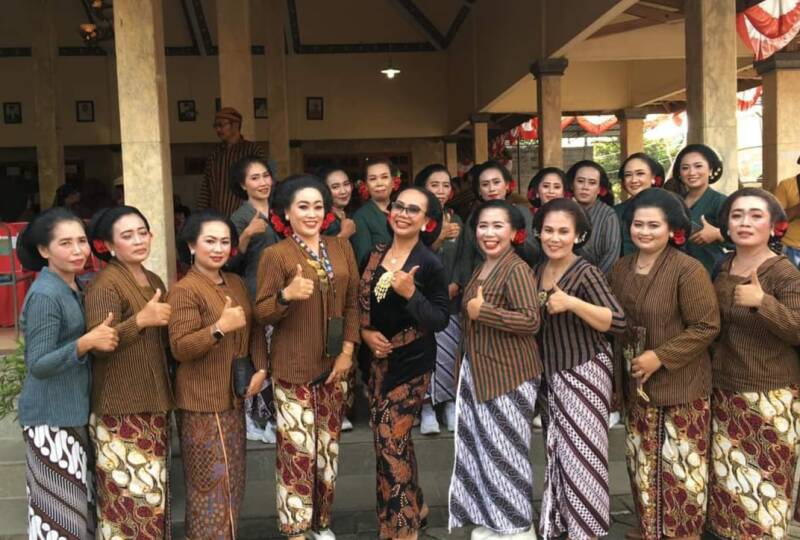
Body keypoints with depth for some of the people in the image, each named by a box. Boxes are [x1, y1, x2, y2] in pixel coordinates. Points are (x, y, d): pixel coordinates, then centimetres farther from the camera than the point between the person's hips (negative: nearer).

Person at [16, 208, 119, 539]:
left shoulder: (74, 288, 6)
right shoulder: (44, 295, -18)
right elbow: (38, 365, -21)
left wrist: (101, 336, 0)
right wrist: (85, 343, -31)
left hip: (75, 412, 9)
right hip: (51, 417, -8)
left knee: (78, 503, 18)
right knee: (58, 508, 0)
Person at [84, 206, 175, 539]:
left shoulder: (154, 281, 11)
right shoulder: (105, 284, -13)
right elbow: (98, 343, -25)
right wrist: (140, 319, -35)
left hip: (151, 401, 8)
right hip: (120, 405, -8)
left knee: (152, 485, 15)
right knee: (129, 488, -6)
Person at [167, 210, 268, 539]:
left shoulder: (236, 283, 9)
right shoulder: (184, 290, -15)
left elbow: (255, 329, 15)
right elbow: (180, 348, -22)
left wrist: (260, 368, 2)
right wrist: (220, 327, -34)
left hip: (234, 398, 8)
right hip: (202, 402, -8)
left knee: (232, 479, 17)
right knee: (212, 482, -2)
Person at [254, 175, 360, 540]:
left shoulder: (341, 248, 6)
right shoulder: (275, 254, -8)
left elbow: (353, 303, 8)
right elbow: (261, 313, -10)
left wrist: (348, 350, -2)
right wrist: (286, 294, -29)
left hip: (334, 365, 5)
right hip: (293, 369, -5)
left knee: (328, 447, 14)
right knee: (297, 450, -2)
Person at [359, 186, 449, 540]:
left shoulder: (430, 264, -13)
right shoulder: (376, 254, 4)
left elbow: (441, 321, -14)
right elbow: (362, 302, 11)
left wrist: (410, 292, -26)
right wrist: (365, 332, -6)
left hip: (411, 363, -6)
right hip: (377, 358, 6)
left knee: (391, 439, -5)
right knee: (395, 438, 14)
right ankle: (413, 508, 34)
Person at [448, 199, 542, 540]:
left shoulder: (516, 269, -15)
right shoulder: (481, 268, 11)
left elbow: (531, 320, -25)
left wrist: (482, 312, -23)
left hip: (509, 375, -8)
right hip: (479, 372, 8)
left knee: (506, 450, 2)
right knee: (483, 448, 14)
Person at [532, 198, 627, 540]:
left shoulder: (586, 272, -14)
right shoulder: (536, 271, 7)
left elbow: (619, 322, -23)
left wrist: (572, 303, -31)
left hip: (585, 370, -6)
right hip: (551, 371, 6)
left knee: (582, 450, -3)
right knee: (558, 448, 13)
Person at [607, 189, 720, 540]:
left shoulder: (687, 269, -15)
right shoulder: (620, 269, 5)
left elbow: (706, 326, -17)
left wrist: (660, 357, -21)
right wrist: (620, 373, 8)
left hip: (680, 386, -6)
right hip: (635, 386, 6)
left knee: (680, 466, 2)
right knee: (643, 464, 18)